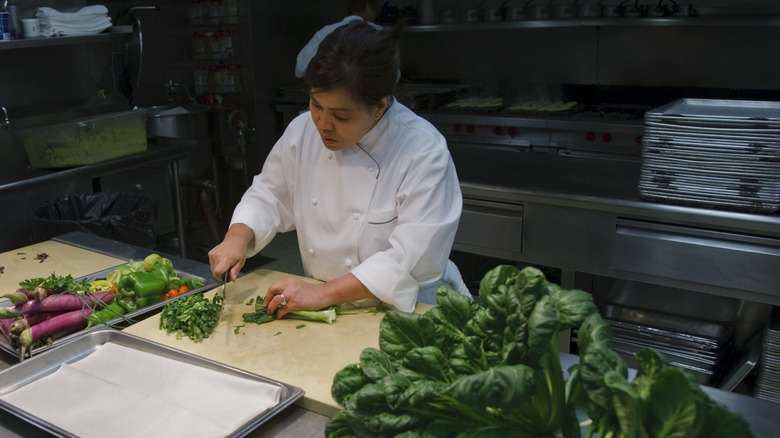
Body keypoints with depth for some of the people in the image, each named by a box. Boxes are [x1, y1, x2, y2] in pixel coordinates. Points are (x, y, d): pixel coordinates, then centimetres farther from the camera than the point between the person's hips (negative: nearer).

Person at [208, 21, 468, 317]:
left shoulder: (424, 152, -19)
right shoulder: (304, 129, -1)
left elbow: (413, 258, -24)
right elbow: (269, 196, 12)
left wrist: (323, 294, -27)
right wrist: (238, 237, -9)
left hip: (400, 310, -3)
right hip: (321, 306, 4)